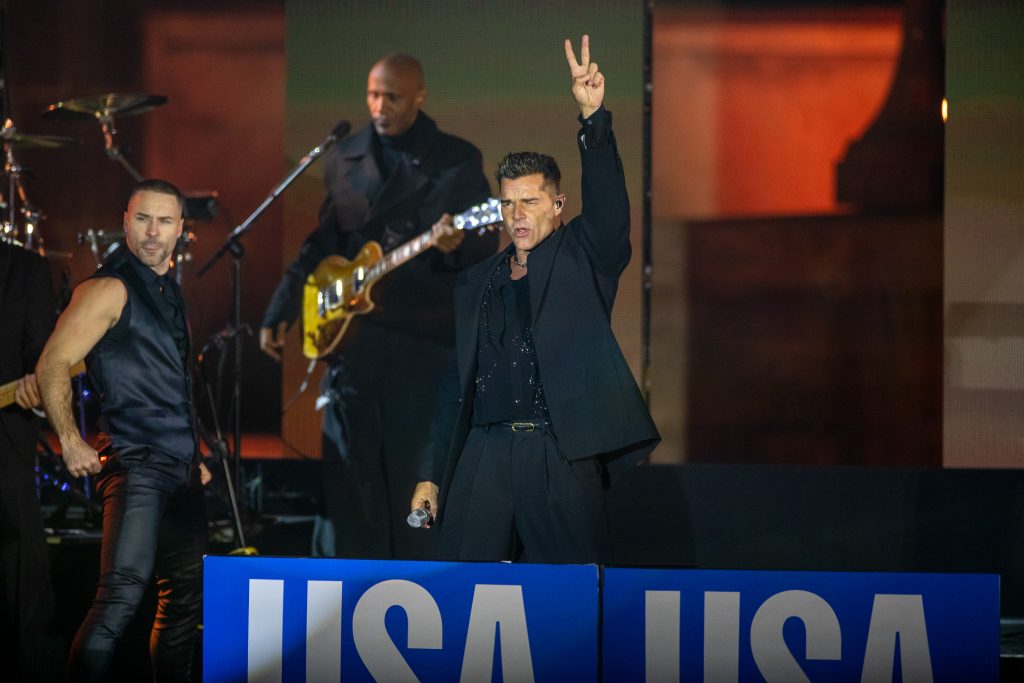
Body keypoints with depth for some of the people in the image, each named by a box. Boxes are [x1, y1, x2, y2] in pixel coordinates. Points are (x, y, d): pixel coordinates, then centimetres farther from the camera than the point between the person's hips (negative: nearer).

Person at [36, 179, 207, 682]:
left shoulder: (169, 291, 17)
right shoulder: (110, 288, -9)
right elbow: (52, 365, -15)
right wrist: (69, 441, -22)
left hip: (181, 467, 9)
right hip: (136, 465, -9)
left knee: (185, 594, 15)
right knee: (123, 592, -22)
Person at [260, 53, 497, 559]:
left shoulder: (458, 161, 0)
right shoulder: (343, 158, 11)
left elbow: (487, 247, -4)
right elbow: (320, 245, 15)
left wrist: (456, 247, -27)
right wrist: (280, 312, 9)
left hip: (422, 340, -4)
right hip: (351, 335, 4)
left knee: (416, 470, -2)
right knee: (349, 467, 3)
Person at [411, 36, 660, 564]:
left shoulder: (583, 258, 10)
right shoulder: (477, 283, 19)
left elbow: (608, 206, -10)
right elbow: (457, 382, 19)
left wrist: (594, 119, -22)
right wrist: (431, 473, 14)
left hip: (560, 455, -3)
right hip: (484, 455, 3)